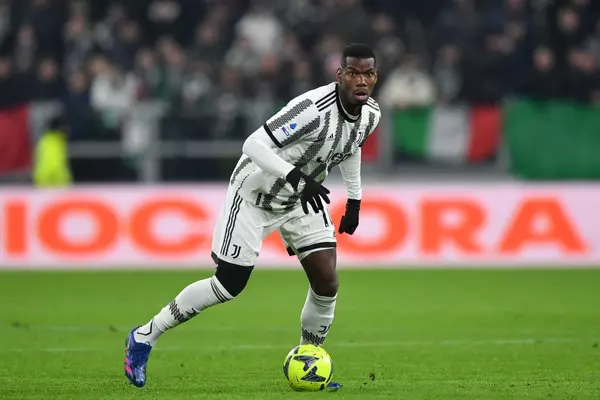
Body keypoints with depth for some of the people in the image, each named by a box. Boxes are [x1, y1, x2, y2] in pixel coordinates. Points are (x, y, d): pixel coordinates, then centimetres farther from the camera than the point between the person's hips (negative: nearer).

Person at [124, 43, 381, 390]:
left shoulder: (371, 114, -8)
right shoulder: (315, 108, -34)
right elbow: (254, 144, -37)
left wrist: (355, 200, 15)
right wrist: (295, 176, -49)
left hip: (303, 197, 7)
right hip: (255, 195, -7)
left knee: (327, 283, -8)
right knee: (228, 286, -3)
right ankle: (145, 336, 15)